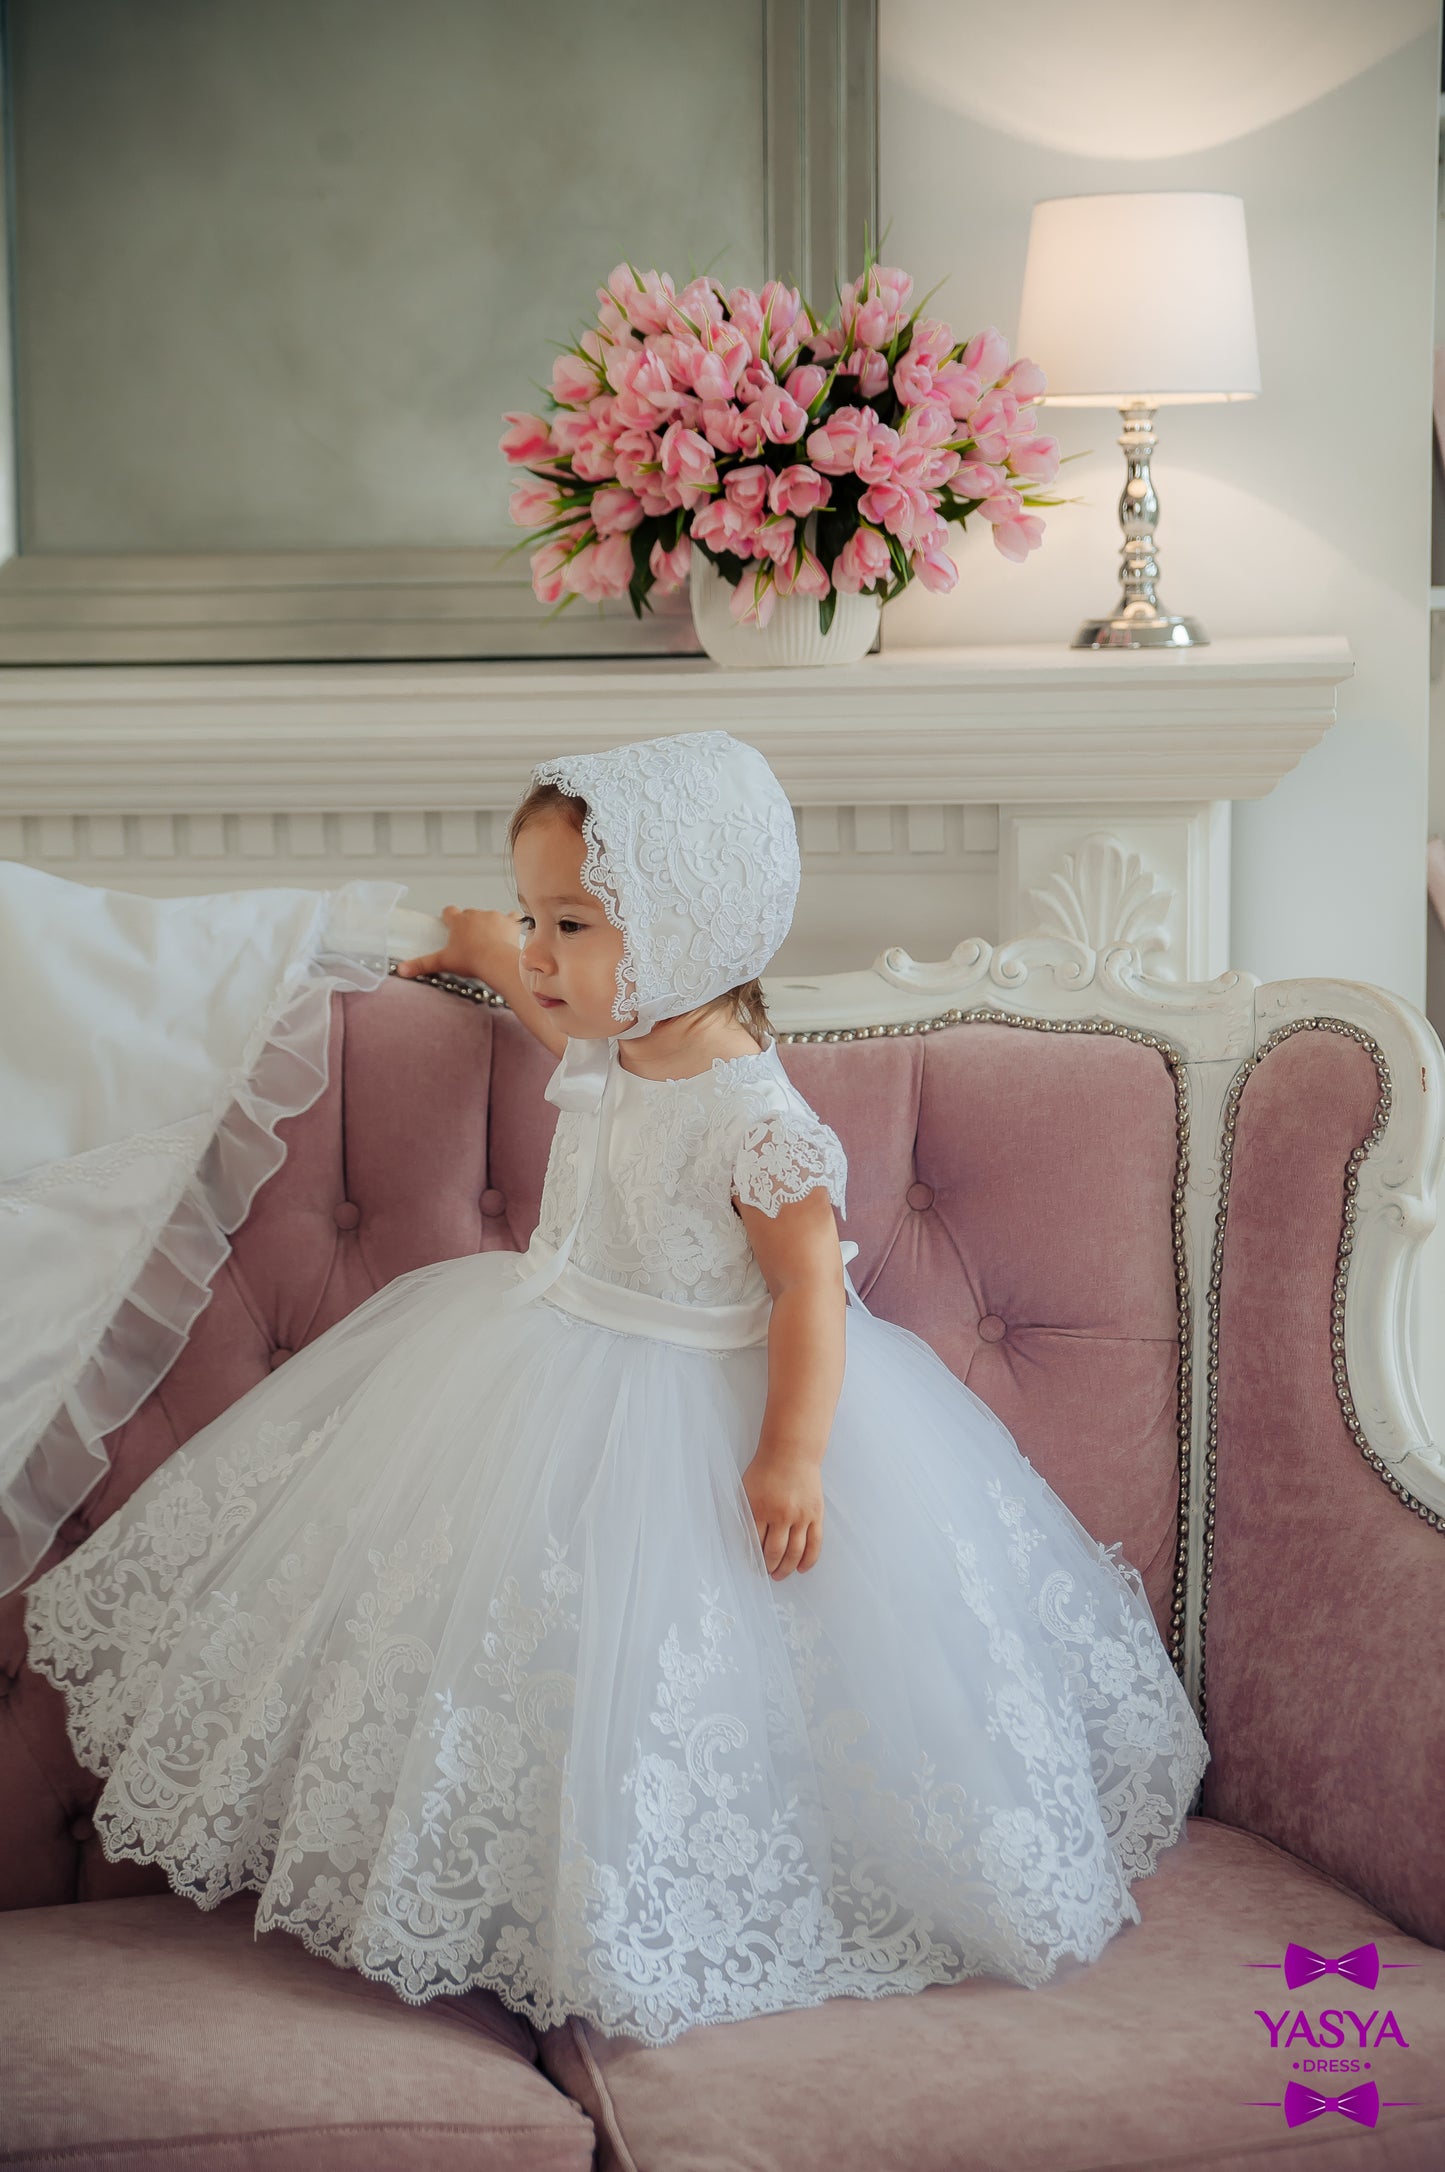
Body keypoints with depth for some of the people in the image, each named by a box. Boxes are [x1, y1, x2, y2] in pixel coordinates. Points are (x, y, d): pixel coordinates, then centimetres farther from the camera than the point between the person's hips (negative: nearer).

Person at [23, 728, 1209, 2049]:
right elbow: (548, 991, 23)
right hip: (555, 1369, 8)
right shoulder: (606, 1043, -2)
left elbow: (811, 1290, -23)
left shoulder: (754, 1121, -25)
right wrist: (476, 944, 38)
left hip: (697, 1411, -8)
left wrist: (792, 1456, -28)